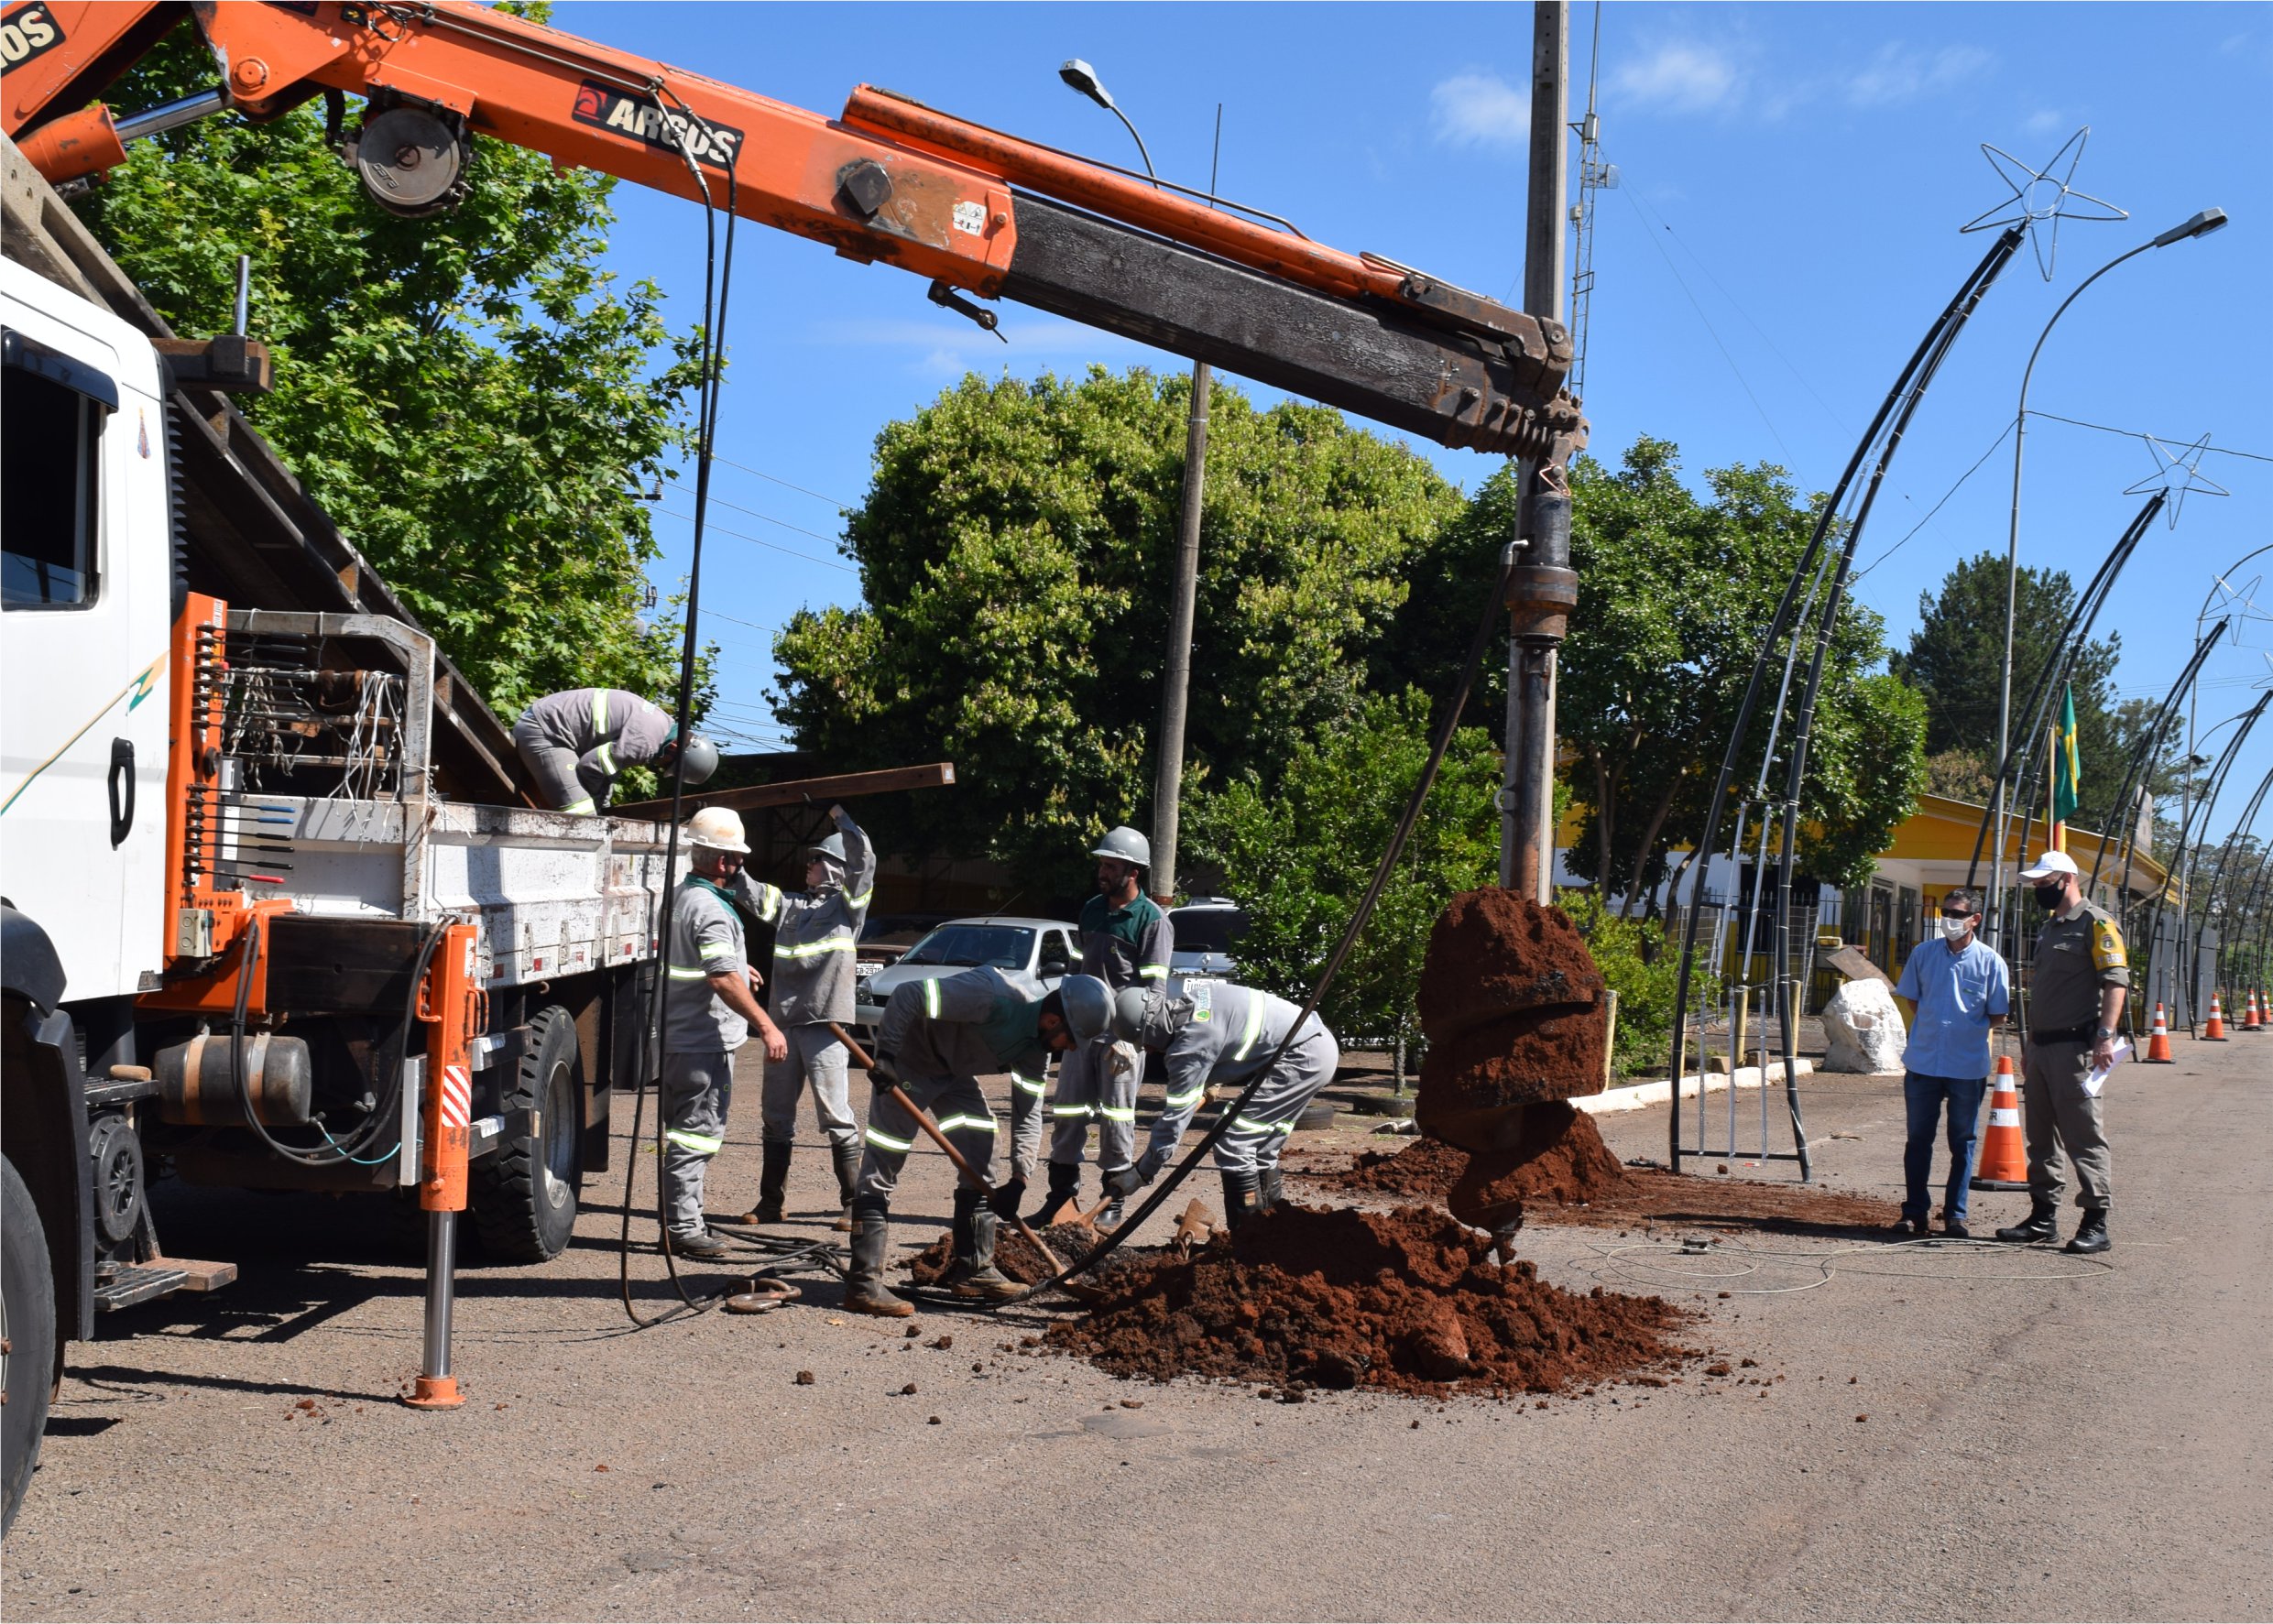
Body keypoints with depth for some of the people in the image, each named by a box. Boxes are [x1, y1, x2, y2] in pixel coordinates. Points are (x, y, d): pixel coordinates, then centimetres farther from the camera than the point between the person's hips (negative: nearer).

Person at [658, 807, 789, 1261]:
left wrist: (738, 968, 43)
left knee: (683, 1129, 17)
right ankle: (683, 1228, -5)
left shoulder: (679, 898, 14)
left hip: (678, 1036, 11)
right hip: (705, 1041, -10)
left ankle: (680, 1220, 25)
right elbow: (723, 980, -27)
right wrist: (767, 1026, -26)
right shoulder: (710, 909, -19)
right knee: (697, 1132, -6)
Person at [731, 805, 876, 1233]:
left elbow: (863, 860, -10)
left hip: (823, 1021, -6)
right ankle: (770, 1201, 19)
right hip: (783, 1020, 6)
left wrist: (839, 816, -3)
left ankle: (853, 1203, 1)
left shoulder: (847, 904, 4)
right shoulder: (789, 904, 19)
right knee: (777, 1115, 11)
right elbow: (749, 891, 15)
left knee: (835, 1115, -5)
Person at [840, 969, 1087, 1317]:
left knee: (979, 1157, 5)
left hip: (954, 1069, 9)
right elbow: (907, 995, -33)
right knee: (881, 1167, -11)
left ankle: (974, 1269, 14)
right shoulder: (993, 997, -33)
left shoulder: (1037, 1046, -6)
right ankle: (864, 1285, -11)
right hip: (907, 1060, -9)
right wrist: (886, 1055, -34)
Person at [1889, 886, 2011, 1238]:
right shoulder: (1923, 954, 4)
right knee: (1918, 1139, 6)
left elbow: (1998, 1016, 5)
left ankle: (1955, 1215, 14)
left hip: (1968, 1067, -2)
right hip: (1923, 1062, 2)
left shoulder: (1990, 962, -2)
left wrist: (1968, 1029, -1)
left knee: (1962, 1143, 6)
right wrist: (1932, 1027, 7)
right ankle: (1914, 1212, 14)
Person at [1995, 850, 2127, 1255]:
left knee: (2083, 1136, -8)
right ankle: (2043, 1217, 18)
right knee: (2041, 1137, 11)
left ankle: (2096, 1224, -5)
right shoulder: (2049, 928, 20)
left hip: (2075, 1047, -9)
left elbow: (2116, 980, -16)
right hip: (2041, 1047, 9)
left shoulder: (2096, 923, -7)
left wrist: (2105, 1035, -26)